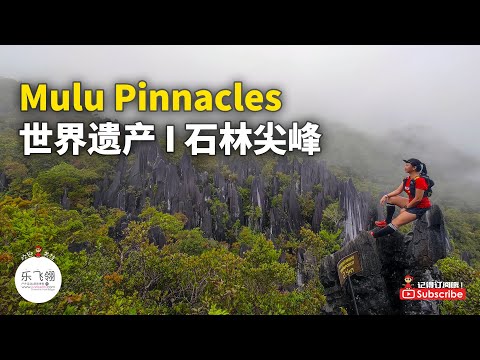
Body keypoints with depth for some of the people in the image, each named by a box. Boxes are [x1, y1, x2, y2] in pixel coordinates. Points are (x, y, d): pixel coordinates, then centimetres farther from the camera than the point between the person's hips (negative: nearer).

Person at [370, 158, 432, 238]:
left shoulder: (420, 180, -25)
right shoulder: (407, 179, 4)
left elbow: (418, 199, -24)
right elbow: (398, 191, 9)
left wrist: (406, 208, -13)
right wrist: (386, 196, -6)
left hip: (421, 208, -10)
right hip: (411, 203, 10)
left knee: (395, 223, -18)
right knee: (390, 198, 8)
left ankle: (374, 235, -14)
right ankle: (387, 222, 14)